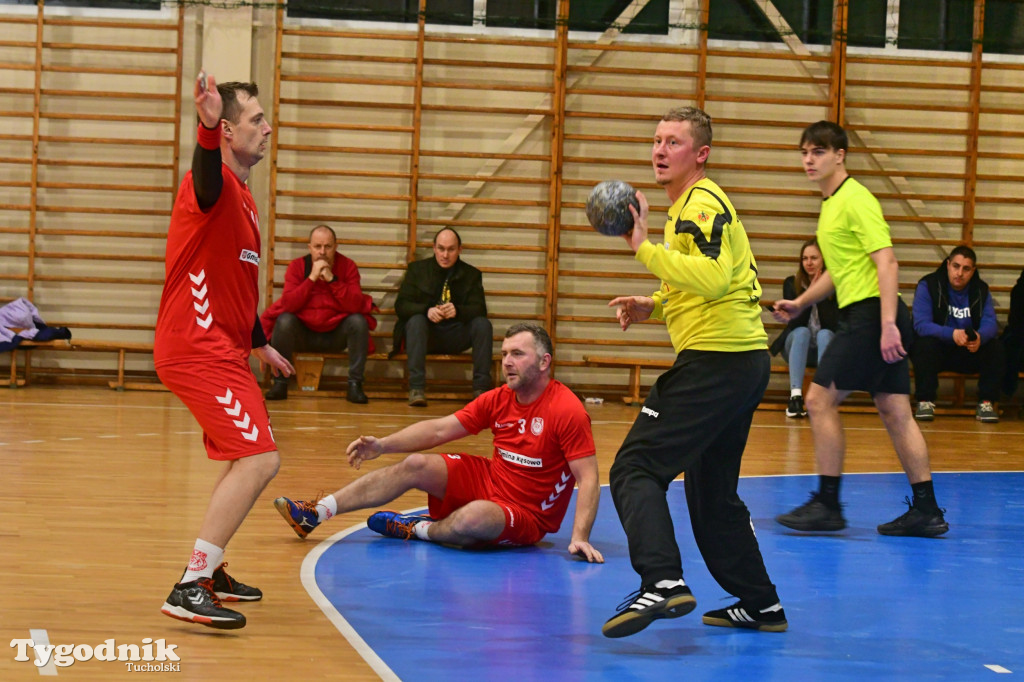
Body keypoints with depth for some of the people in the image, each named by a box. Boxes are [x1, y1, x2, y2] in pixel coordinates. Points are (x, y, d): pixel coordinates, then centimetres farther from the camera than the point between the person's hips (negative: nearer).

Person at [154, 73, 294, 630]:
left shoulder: (242, 200, 17)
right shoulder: (214, 186, -14)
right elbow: (206, 173, -42)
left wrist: (258, 343, 37)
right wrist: (208, 126, -62)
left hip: (221, 349, 11)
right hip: (197, 349, -11)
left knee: (248, 459, 23)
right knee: (258, 459, -19)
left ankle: (209, 571, 32)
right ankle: (189, 590, -21)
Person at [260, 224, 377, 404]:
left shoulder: (347, 266, -6)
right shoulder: (297, 266, -5)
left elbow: (356, 306, -19)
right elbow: (288, 304, -19)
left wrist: (332, 280, -25)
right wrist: (312, 278, -24)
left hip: (336, 335, 0)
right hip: (303, 333, 0)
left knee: (359, 321, -26)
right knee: (284, 321, -28)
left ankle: (355, 384, -19)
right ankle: (280, 383, -17)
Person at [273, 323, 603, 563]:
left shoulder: (567, 410, -20)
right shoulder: (498, 399, 1)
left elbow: (589, 478, -22)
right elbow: (439, 429, 3)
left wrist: (580, 537, -33)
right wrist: (381, 445, -7)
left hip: (526, 516, -7)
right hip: (489, 479, 7)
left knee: (474, 516, -37)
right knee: (416, 465, -5)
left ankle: (420, 530, -3)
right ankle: (316, 513, -5)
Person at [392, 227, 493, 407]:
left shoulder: (471, 274, 8)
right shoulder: (417, 269, 6)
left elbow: (479, 309, -5)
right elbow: (401, 305, -4)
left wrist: (457, 311, -28)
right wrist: (427, 311, -26)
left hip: (456, 337, 1)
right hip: (426, 333, -1)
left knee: (483, 324, -25)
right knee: (416, 320, -33)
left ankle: (481, 387, -25)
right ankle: (416, 388, -38)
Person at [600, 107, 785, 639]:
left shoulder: (703, 203, -9)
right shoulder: (687, 207, 22)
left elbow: (713, 278, -26)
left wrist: (645, 247, -23)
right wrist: (654, 307, 18)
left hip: (716, 361, -11)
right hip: (744, 361, 11)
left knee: (635, 467, -14)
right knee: (712, 493, 19)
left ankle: (662, 582, -29)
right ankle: (760, 604, 24)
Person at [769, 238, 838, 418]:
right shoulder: (791, 284, -4)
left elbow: (833, 324, -20)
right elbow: (795, 322, -14)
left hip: (826, 348, -1)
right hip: (797, 346, 1)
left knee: (824, 334, -32)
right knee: (802, 332, -31)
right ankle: (795, 396, -44)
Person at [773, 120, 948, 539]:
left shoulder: (856, 199, -11)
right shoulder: (831, 204, 19)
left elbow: (886, 262, -19)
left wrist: (887, 324, -26)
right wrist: (799, 303, 26)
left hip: (871, 314, -10)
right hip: (861, 315, 10)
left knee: (820, 399, -7)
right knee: (895, 412, 7)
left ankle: (827, 505, -3)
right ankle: (926, 511, 8)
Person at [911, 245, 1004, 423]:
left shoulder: (981, 290, -1)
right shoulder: (928, 285, -13)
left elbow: (990, 323, -13)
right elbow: (920, 325, -24)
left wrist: (980, 337, -39)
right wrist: (952, 334, -41)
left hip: (969, 353, 3)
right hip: (936, 352, -3)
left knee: (995, 347, -22)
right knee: (925, 344, -35)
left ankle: (986, 402, -14)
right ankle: (925, 402, -23)